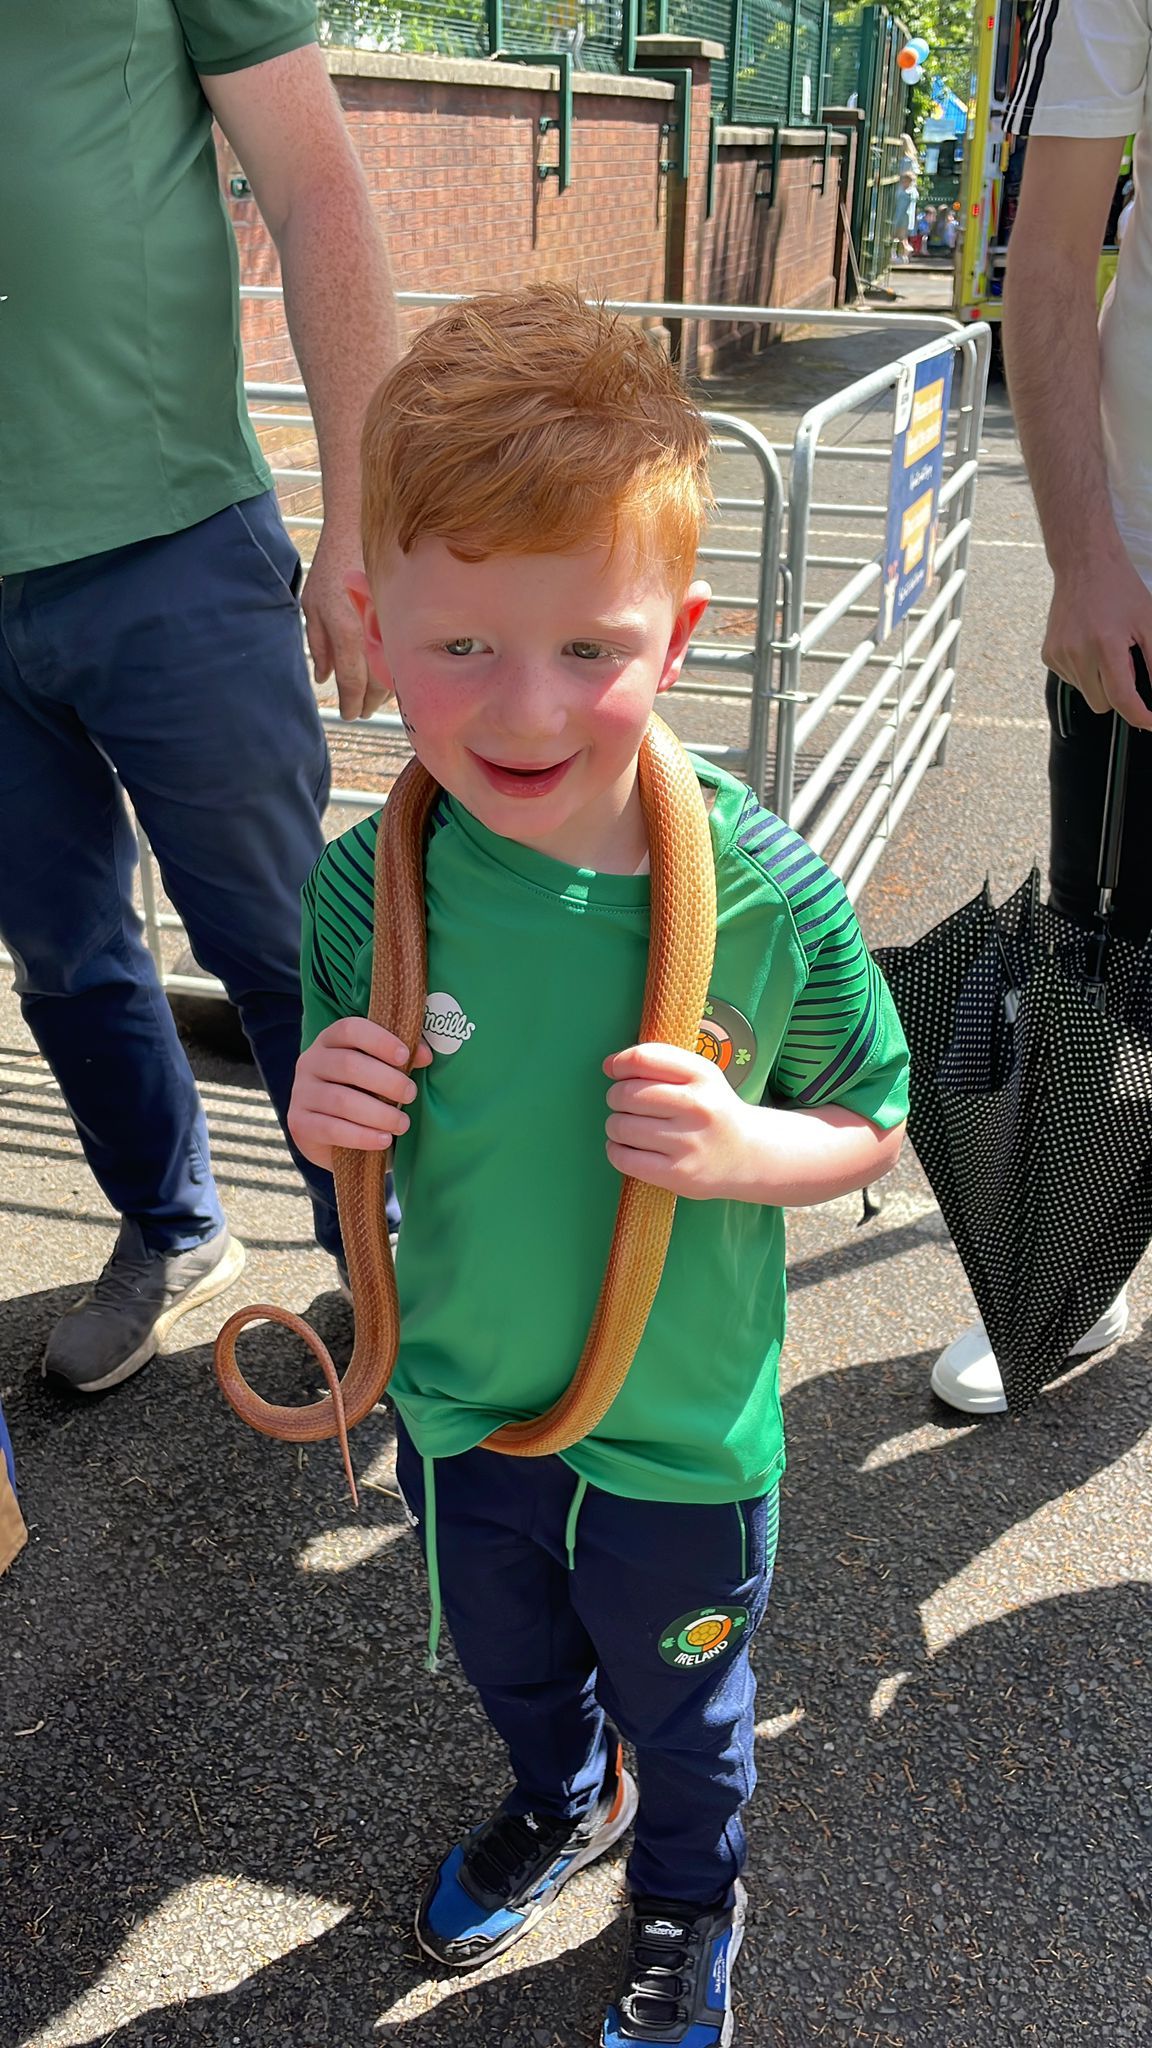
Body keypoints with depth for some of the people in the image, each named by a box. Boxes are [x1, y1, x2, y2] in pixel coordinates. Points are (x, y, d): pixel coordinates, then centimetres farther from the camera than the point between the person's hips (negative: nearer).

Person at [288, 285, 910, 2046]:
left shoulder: (768, 894, -27)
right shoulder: (373, 882, -19)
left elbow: (874, 1128, -11)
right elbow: (371, 1133, -2)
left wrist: (741, 1146, -31)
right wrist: (330, 1117, -25)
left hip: (683, 1440, -2)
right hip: (459, 1403, 3)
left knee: (680, 1702, 26)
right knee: (508, 1661, 32)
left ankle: (689, 1904, 60)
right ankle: (563, 1800, 67)